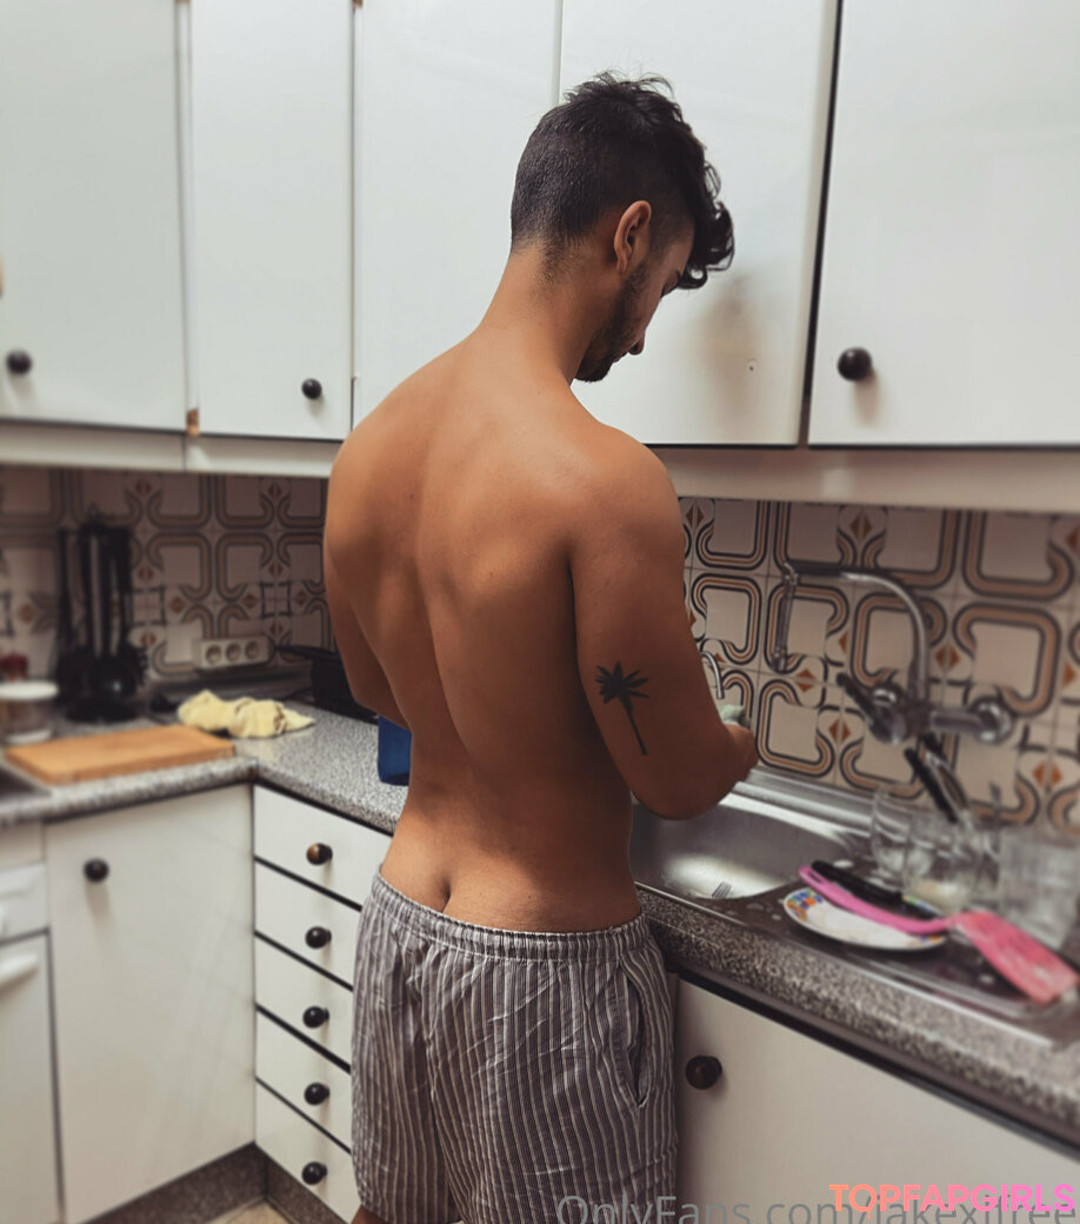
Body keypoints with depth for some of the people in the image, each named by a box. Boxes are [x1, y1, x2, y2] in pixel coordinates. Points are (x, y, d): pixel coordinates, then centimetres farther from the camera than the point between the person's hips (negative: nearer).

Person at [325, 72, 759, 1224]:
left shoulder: (364, 451, -4)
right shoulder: (604, 479, -27)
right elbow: (680, 783, -16)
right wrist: (744, 737, 5)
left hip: (400, 916, 6)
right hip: (540, 964, -6)